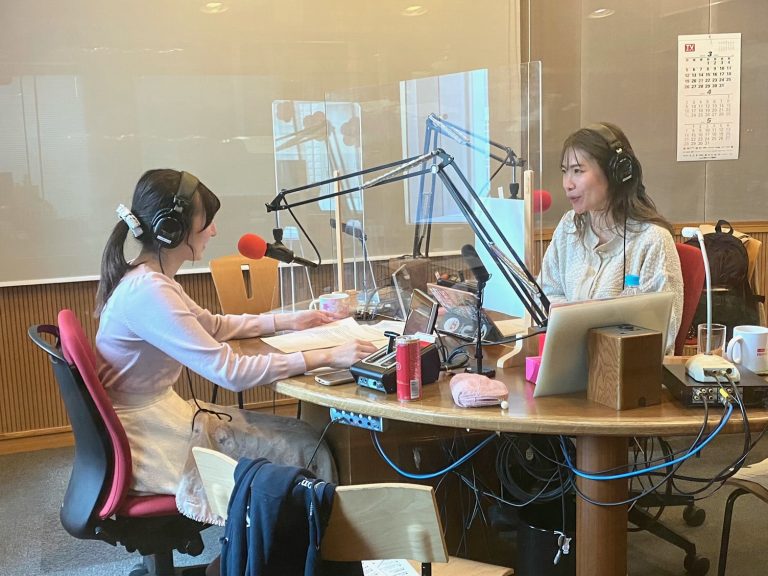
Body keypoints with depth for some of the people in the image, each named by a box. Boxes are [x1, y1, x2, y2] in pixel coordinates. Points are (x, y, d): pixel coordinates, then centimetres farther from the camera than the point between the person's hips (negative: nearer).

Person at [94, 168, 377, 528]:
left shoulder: (150, 279, 5)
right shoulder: (148, 292, -27)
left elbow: (212, 325, 22)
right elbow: (232, 372, -30)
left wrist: (287, 321, 17)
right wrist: (325, 357, -25)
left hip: (161, 414, 10)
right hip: (151, 445, -10)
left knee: (302, 435, 7)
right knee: (308, 452, -7)